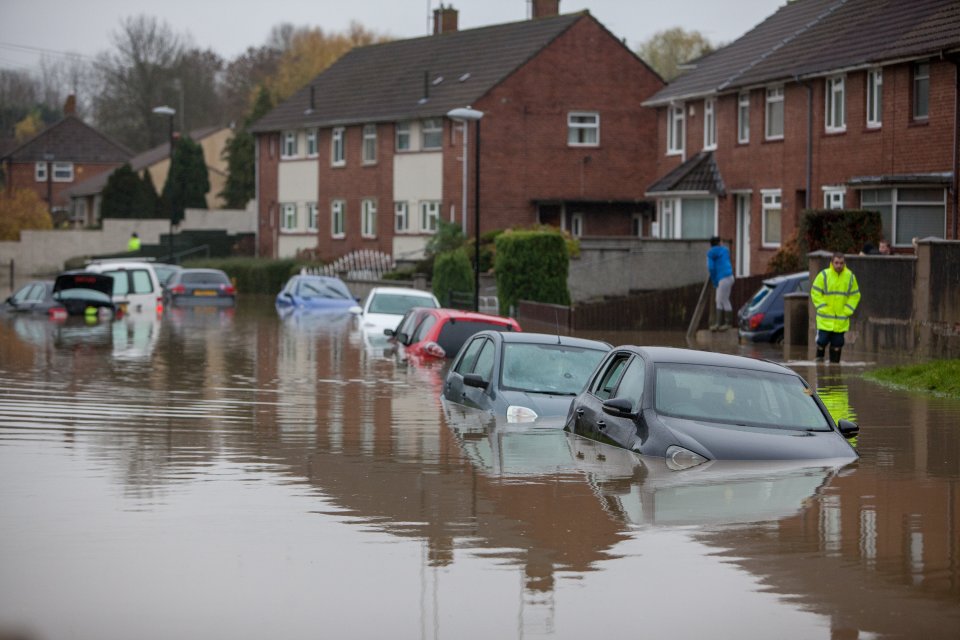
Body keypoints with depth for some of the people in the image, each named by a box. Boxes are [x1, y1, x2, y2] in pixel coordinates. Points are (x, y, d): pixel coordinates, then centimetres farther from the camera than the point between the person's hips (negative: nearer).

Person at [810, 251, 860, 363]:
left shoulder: (850, 276, 2)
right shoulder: (824, 275, -6)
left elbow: (855, 295, 10)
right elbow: (815, 292, -2)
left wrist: (848, 310, 0)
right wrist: (822, 307, -9)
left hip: (841, 319, 2)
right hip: (825, 318, -2)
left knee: (837, 343, 4)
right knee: (822, 340, -4)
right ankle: (819, 359, 16)